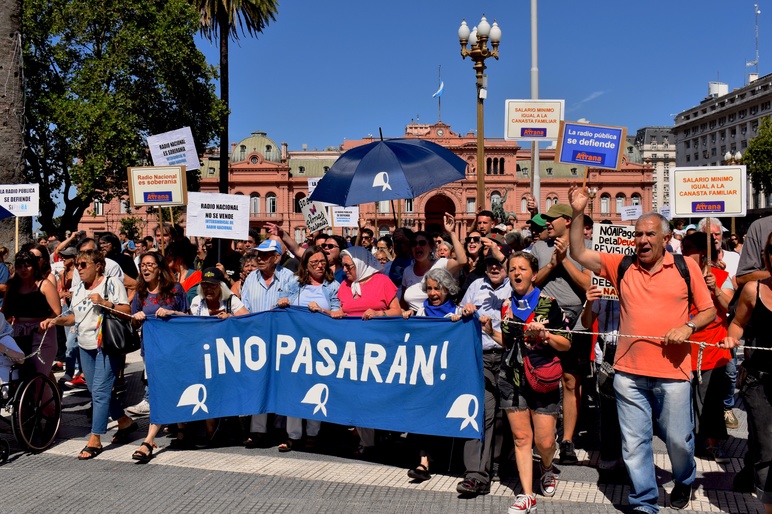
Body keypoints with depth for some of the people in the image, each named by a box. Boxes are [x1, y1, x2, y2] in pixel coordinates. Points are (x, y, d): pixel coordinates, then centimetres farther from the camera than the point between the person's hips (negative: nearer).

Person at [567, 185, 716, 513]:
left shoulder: (686, 267, 1)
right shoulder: (622, 266, 5)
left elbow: (709, 311, 7)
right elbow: (579, 254, 1)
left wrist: (688, 326, -12)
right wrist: (578, 214, -7)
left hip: (672, 372, -1)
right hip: (628, 372, 2)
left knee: (678, 439, 10)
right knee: (634, 443, 7)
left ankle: (684, 481, 42)